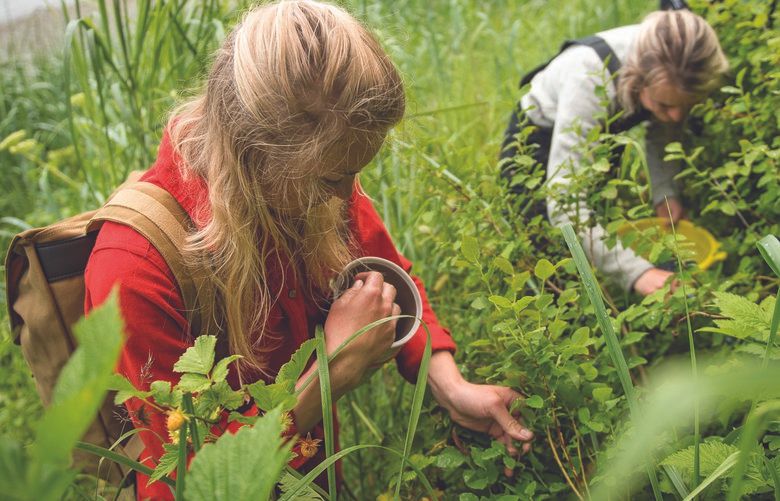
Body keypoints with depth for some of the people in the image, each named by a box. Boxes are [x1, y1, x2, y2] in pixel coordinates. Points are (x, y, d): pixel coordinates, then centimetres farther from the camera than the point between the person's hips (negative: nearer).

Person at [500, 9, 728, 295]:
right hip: (535, 141, -5)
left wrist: (666, 192, -24)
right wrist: (636, 271, -57)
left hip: (598, 137, 5)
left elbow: (663, 136, -5)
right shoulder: (590, 78, -43)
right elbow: (564, 201, -49)